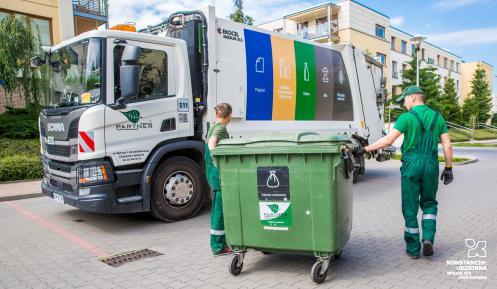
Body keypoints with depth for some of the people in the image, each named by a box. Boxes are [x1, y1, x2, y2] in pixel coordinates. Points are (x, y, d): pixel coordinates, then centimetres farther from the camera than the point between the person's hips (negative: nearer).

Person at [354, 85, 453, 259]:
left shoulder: (406, 117, -7)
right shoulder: (437, 117, 7)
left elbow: (388, 140, -16)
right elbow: (447, 145, 5)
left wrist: (365, 149, -12)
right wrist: (448, 168, 12)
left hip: (411, 166, -4)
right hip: (431, 166, 4)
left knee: (410, 208, 7)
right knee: (429, 203, 22)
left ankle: (413, 249, 14)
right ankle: (428, 238, 4)